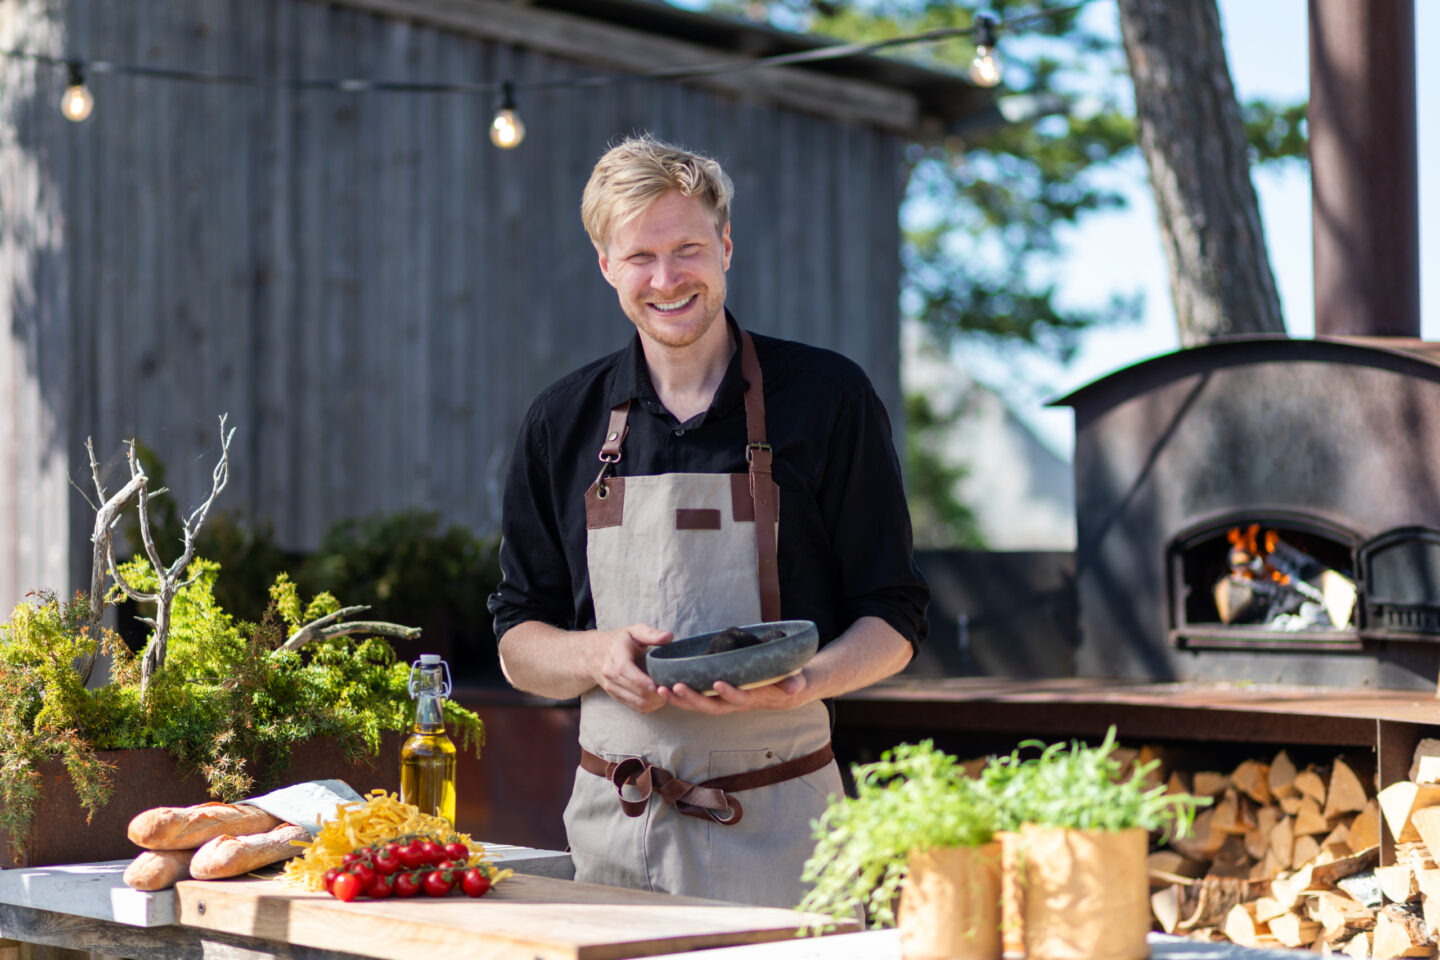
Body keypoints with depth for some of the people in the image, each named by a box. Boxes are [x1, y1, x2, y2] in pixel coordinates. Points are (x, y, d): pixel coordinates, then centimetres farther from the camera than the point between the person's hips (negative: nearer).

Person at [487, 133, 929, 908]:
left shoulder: (825, 398, -1)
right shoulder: (562, 423, 8)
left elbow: (892, 623, 1)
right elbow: (518, 646, 11)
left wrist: (801, 683, -19)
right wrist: (599, 655, -11)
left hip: (776, 825, -2)